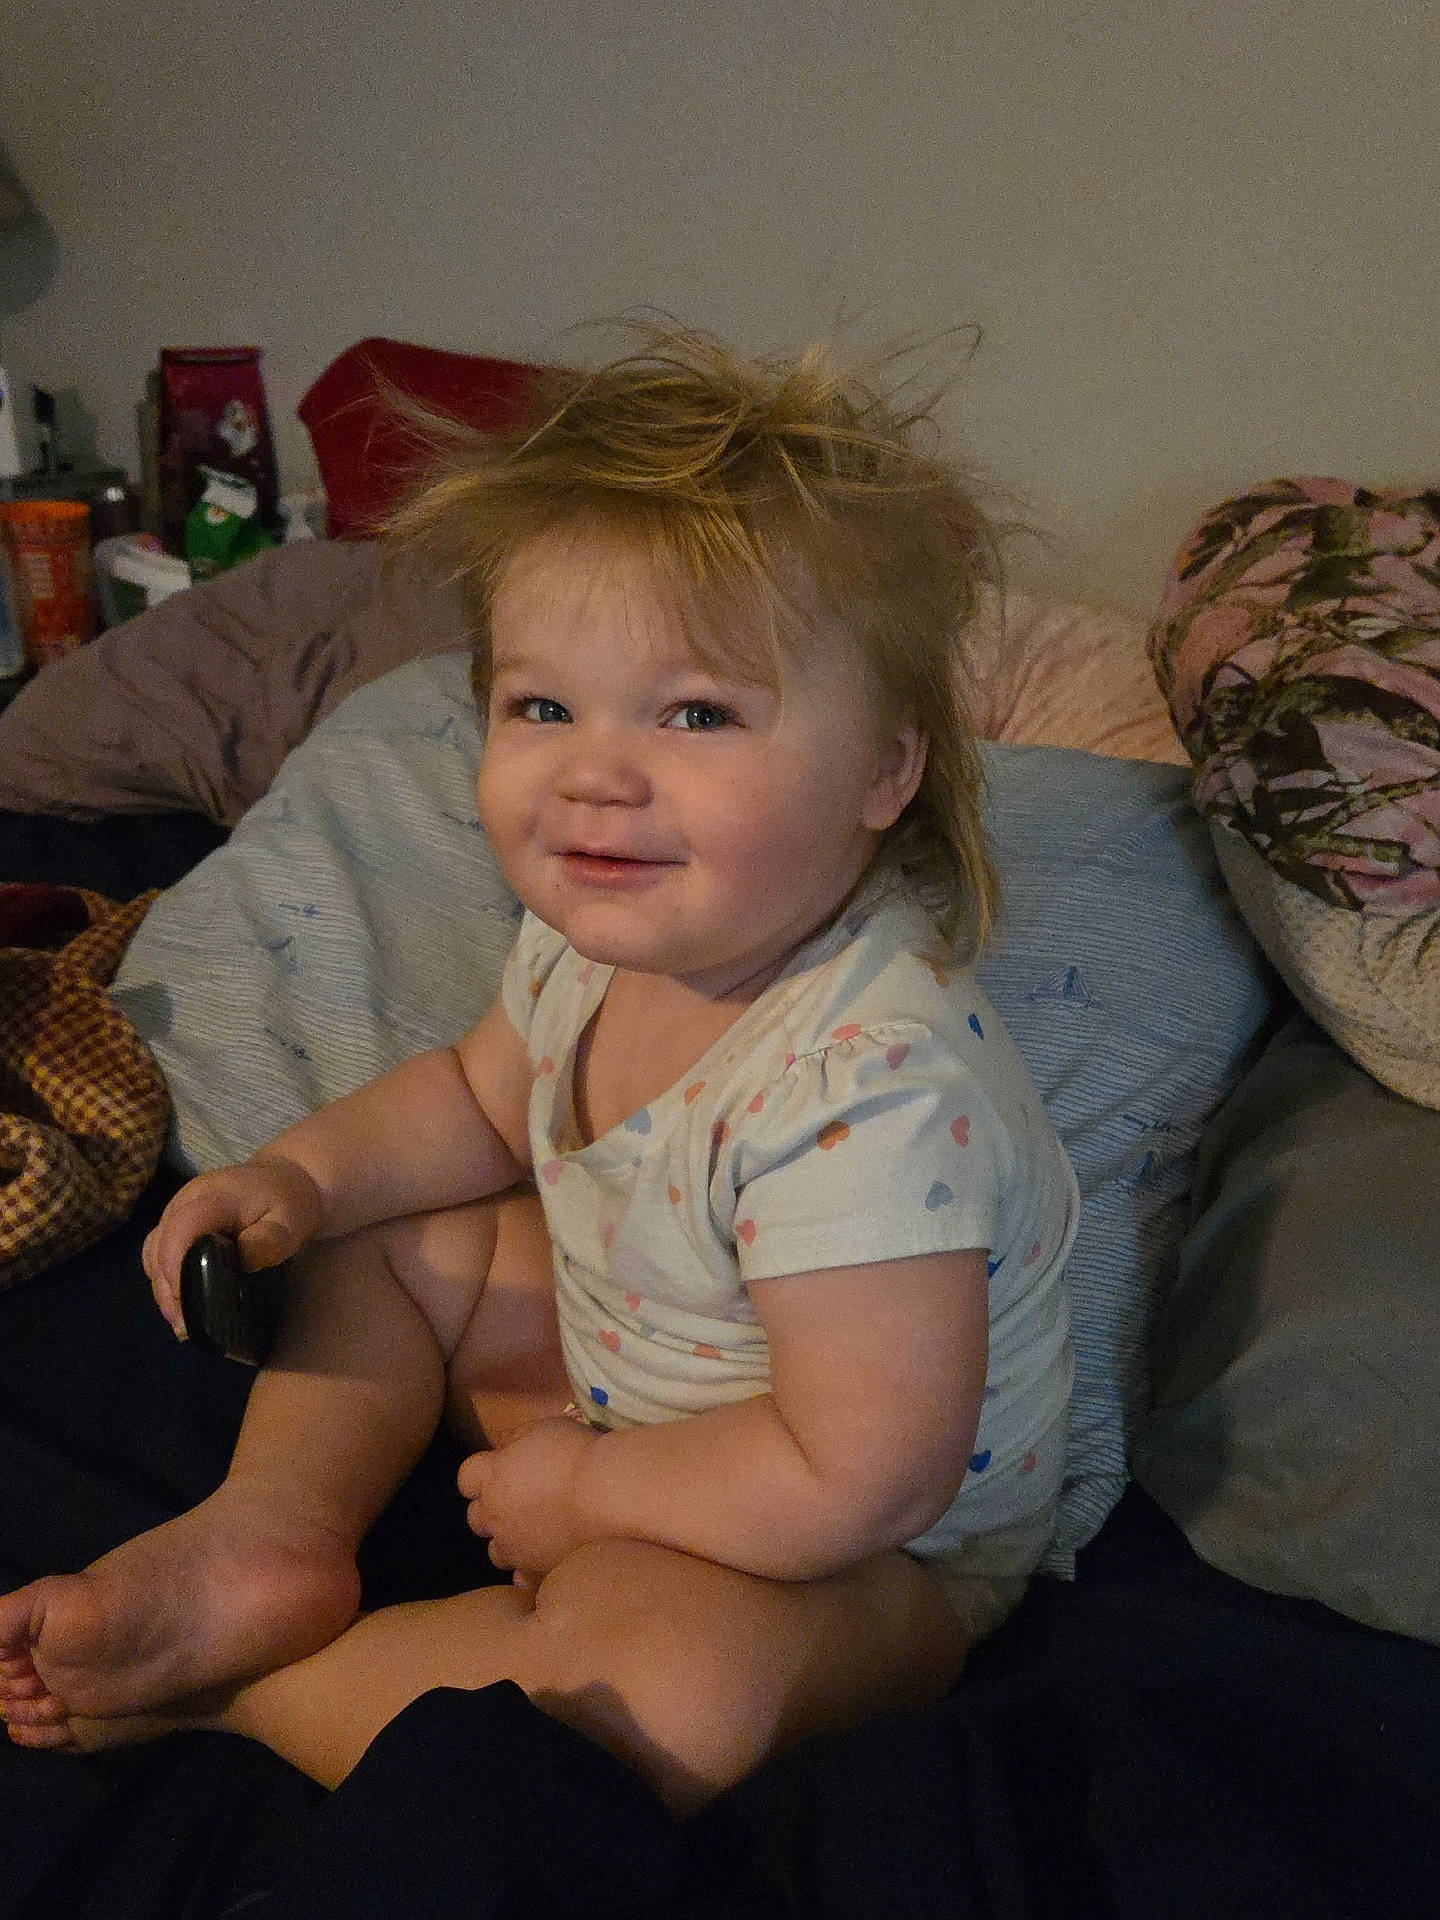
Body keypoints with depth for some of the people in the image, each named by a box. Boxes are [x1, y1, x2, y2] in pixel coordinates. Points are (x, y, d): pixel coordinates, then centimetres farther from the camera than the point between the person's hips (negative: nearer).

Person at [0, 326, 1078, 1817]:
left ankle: (230, 1686, -15)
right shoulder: (595, 937, -11)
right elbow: (486, 1098, 11)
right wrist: (305, 1174, -7)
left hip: (876, 1559, -7)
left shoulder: (869, 1085, -38)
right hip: (628, 1362, 8)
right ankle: (275, 1532, -5)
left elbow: (861, 1476, -34)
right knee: (381, 1242, 10)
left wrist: (584, 1487, -20)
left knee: (663, 1679, -36)